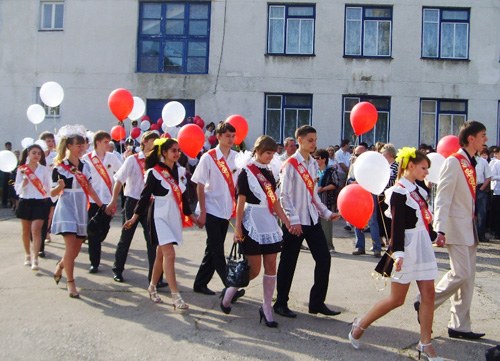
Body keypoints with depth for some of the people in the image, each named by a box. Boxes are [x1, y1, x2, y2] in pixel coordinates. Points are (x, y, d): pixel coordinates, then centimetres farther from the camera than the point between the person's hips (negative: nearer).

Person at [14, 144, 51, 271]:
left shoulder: (44, 169, 1)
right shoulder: (21, 170, 2)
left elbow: (49, 187, 7)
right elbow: (18, 190, -1)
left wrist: (46, 191, -14)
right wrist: (24, 181, -18)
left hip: (40, 202, -2)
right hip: (25, 202, 2)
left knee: (36, 230, -12)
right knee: (26, 231, 13)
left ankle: (35, 259, -13)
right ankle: (27, 255, 31)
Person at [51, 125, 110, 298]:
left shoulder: (84, 166, 9)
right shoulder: (60, 167, -7)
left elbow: (90, 189, 14)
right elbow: (53, 193, -6)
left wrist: (103, 206, 12)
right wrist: (60, 186, -28)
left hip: (81, 209, 6)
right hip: (67, 208, -6)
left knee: (77, 247, 9)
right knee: (71, 245, -12)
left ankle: (61, 265, 37)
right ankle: (70, 282, -2)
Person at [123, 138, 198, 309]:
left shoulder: (180, 171, 9)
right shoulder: (154, 172, -8)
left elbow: (183, 196, 17)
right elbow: (145, 196, -7)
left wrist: (190, 215, 21)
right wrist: (134, 217, -10)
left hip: (174, 217, 6)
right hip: (160, 216, -6)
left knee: (161, 254, 13)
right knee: (169, 254, -15)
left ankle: (152, 287, 29)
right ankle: (175, 296, -15)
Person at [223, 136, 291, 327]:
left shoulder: (269, 173, 12)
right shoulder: (246, 172, -6)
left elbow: (274, 201, 13)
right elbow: (241, 202, -9)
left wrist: (288, 223, 10)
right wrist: (238, 228, -13)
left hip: (270, 224, 6)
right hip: (252, 225, -6)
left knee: (271, 267, 4)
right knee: (254, 270, -2)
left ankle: (267, 308, 12)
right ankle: (229, 292, 22)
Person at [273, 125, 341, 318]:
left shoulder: (314, 164, 12)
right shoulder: (290, 164, -10)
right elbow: (284, 195, -14)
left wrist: (326, 212, 11)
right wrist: (293, 220, -19)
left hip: (312, 219, 7)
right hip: (295, 222, -7)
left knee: (324, 258, 4)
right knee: (288, 262, 3)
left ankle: (317, 302, 15)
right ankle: (281, 303, 18)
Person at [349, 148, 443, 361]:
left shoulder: (418, 190, 13)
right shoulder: (398, 192, -12)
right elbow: (397, 225, -19)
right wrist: (398, 252, -24)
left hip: (424, 246, 8)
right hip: (408, 247, -8)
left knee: (428, 294, 4)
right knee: (397, 299, -1)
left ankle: (425, 343, 13)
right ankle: (360, 325, 15)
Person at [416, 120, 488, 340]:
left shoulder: (471, 164, 15)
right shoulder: (453, 162, -11)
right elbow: (442, 197, -17)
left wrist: (473, 226, 17)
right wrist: (440, 229, -23)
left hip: (469, 228, 9)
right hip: (456, 227, -9)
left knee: (468, 277, 8)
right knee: (460, 273, -13)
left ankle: (459, 326, 14)